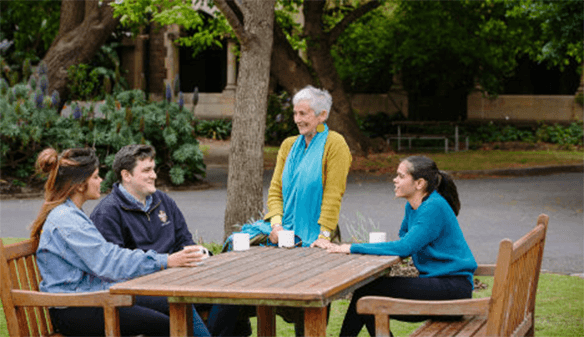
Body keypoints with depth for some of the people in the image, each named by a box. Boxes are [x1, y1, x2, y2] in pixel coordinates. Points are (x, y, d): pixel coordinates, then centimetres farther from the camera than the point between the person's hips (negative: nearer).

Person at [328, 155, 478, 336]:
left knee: (368, 290, -16)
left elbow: (405, 247, -25)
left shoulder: (434, 207, -18)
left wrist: (354, 248, -20)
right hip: (436, 282, 9)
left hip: (452, 288, -9)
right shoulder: (412, 206, 11)